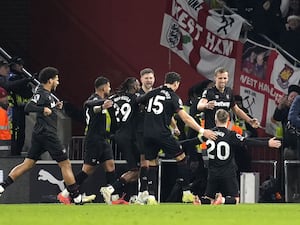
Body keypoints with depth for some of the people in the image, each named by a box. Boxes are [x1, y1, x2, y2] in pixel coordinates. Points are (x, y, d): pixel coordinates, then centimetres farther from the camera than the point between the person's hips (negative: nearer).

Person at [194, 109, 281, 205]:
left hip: (213, 174, 3)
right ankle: (222, 200, -24)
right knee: (235, 199, 8)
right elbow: (248, 142, -17)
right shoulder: (231, 135, -12)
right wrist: (267, 143, -15)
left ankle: (201, 201, -21)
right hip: (228, 174, -3)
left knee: (209, 199, 14)